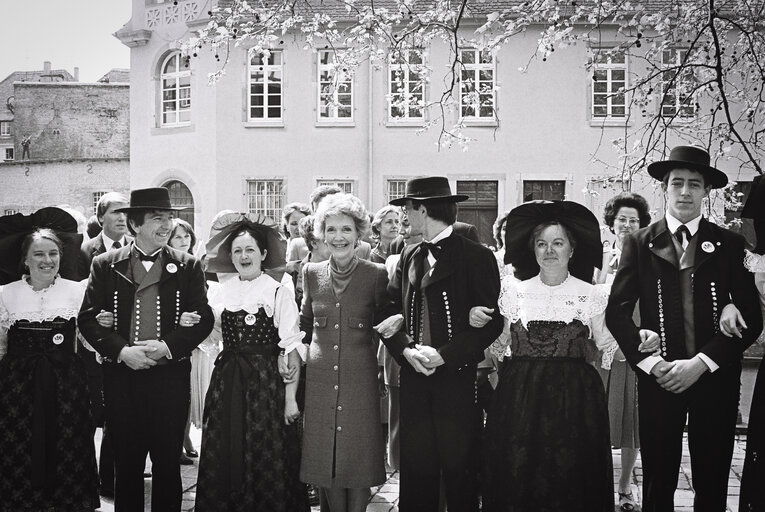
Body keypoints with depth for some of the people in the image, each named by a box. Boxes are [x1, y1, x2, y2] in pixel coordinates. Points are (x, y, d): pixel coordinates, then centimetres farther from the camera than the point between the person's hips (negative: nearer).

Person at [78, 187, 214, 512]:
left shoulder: (188, 267, 4)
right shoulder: (106, 265, 3)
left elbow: (204, 319, -1)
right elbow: (88, 318, -1)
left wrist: (167, 346, -15)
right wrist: (121, 350, -15)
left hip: (171, 374, 0)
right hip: (121, 376, 0)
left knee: (168, 464, 7)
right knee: (126, 464, 8)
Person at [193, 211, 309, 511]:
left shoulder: (279, 293, -6)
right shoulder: (221, 292, 8)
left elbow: (292, 350, -8)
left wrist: (291, 398, -13)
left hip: (266, 382, -4)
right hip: (226, 382, 4)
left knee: (266, 462, 1)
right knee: (223, 458, 8)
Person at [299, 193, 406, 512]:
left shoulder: (376, 275, -2)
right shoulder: (312, 273, 6)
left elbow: (385, 324, 8)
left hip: (360, 378, -2)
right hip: (319, 376, 3)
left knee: (358, 459, 1)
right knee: (325, 459, 7)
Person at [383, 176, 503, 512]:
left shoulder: (476, 257, -5)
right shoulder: (409, 257, 14)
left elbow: (492, 321, -9)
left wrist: (444, 355, -16)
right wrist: (406, 351, -8)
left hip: (458, 380, -5)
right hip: (415, 378, 5)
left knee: (460, 470, 1)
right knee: (415, 471, 6)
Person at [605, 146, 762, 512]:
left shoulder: (730, 245, 4)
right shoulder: (639, 244, 4)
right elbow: (616, 311, -1)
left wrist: (700, 363, -11)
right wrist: (651, 364, -12)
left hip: (714, 378, 1)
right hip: (658, 378, 0)